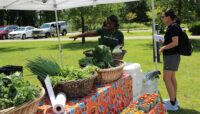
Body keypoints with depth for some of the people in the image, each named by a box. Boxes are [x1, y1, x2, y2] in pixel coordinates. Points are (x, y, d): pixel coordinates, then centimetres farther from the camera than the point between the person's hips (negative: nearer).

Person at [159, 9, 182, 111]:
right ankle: (173, 100, 25)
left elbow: (175, 42, -23)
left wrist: (163, 48, -13)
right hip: (171, 55, 10)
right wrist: (164, 44, 10)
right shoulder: (172, 27, 12)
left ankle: (172, 104, -1)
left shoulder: (173, 27, -17)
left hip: (171, 56, -10)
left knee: (166, 78, -7)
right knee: (172, 78, 15)